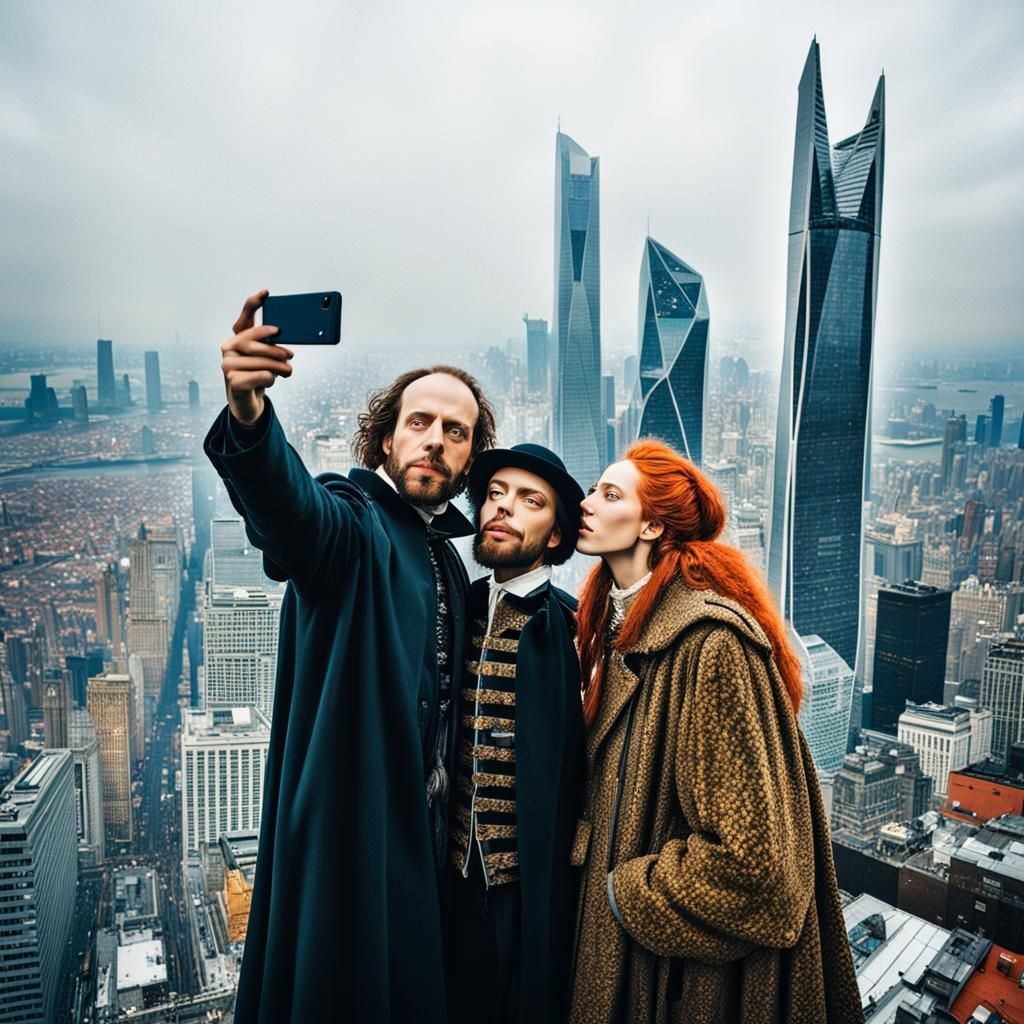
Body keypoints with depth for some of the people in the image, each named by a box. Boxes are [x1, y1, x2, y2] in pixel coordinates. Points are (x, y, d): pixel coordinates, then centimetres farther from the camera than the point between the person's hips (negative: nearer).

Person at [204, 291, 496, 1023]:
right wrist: (249, 418, -56)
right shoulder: (351, 521, -11)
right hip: (348, 835, -6)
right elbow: (287, 504, -36)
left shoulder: (448, 555, 10)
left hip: (420, 835, 7)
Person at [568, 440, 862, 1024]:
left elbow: (745, 845, -25)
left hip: (695, 952, -7)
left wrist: (626, 891, -13)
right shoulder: (619, 624, 0)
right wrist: (603, 878, 6)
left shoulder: (710, 642, -26)